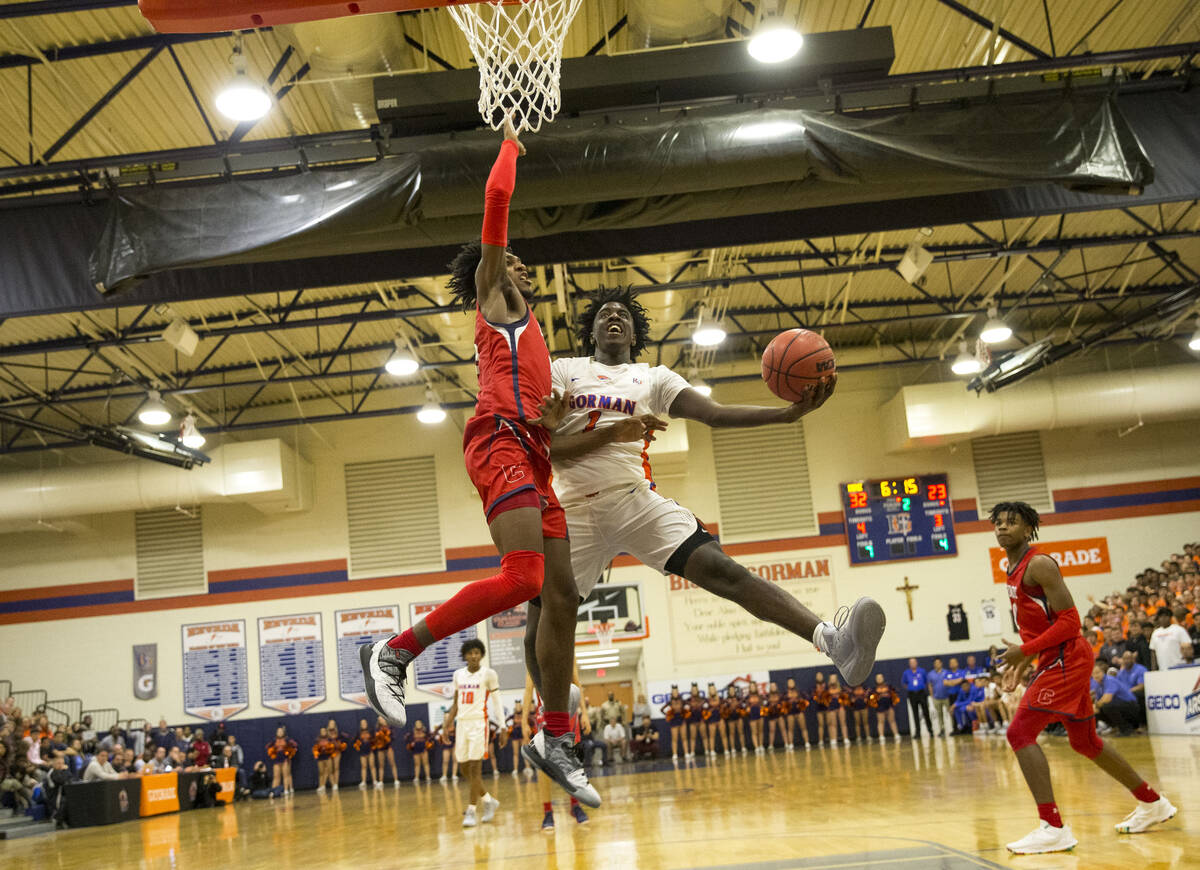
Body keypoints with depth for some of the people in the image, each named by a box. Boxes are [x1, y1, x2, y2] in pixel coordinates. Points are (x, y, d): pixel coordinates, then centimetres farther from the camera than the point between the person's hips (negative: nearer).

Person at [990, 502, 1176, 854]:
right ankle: (1152, 803, 36)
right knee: (1085, 741, 20)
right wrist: (1024, 660, 16)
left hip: (1066, 659, -10)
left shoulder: (1039, 564, -15)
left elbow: (1069, 622, -20)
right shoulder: (1014, 571, 14)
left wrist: (1025, 650, -20)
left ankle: (1053, 828, -17)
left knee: (1020, 732, -16)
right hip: (1056, 660, 10)